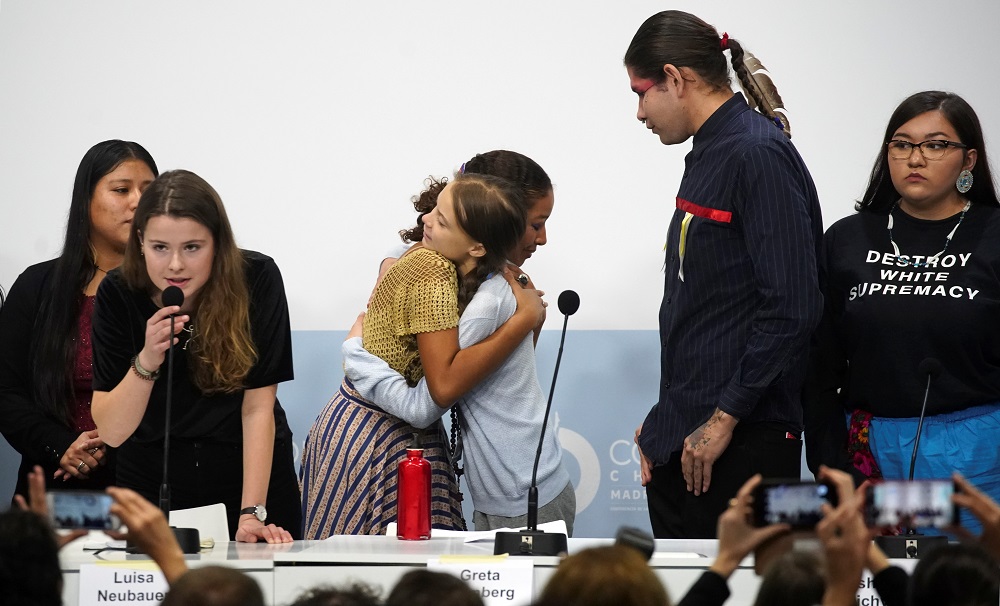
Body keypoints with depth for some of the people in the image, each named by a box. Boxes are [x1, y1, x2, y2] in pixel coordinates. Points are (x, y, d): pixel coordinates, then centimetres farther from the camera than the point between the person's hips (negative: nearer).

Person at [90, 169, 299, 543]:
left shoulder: (256, 279, -18)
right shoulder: (118, 294, -15)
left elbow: (257, 406, -17)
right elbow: (111, 433, -17)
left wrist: (252, 513, -25)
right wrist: (146, 361, -33)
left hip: (254, 474, -1)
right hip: (152, 486, 1)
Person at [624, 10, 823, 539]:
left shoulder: (757, 154, -13)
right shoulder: (707, 155, 16)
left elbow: (790, 308, -20)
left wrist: (723, 420, -18)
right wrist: (662, 426, 16)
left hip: (742, 443, -9)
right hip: (685, 439, 9)